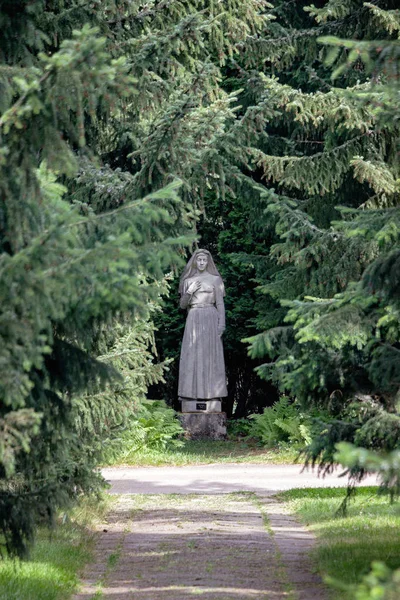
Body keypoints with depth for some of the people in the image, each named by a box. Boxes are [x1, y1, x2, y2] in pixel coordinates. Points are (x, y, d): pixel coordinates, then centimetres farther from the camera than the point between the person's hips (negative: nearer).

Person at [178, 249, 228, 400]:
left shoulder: (215, 279, 4)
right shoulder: (188, 280, 13)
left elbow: (220, 303, 1)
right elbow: (182, 304, 11)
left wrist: (221, 324, -9)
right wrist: (190, 291, -6)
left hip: (210, 319, -3)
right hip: (193, 320, 3)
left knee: (210, 354, -4)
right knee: (192, 355, -2)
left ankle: (211, 392, -2)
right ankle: (192, 392, 0)